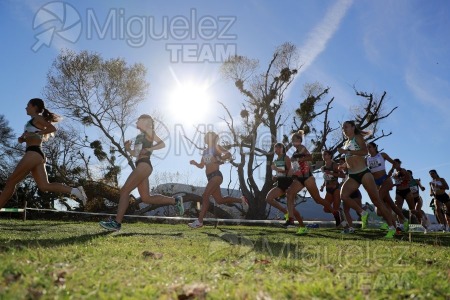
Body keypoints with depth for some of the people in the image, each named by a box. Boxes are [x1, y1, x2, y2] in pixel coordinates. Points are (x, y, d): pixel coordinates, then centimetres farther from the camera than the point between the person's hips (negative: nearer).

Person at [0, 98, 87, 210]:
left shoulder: (37, 118, 0)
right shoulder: (36, 122, 26)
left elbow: (53, 128, -16)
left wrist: (33, 134, -17)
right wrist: (23, 138, 15)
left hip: (33, 153, -9)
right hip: (37, 154, 9)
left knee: (11, 181, -4)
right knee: (45, 186, -3)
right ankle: (75, 190, -13)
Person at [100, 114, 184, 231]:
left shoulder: (149, 132, 5)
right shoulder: (140, 136, 28)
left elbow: (162, 144, -7)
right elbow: (136, 154, 30)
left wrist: (148, 149, -13)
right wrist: (128, 149, 13)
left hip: (144, 165, -9)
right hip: (141, 166, 9)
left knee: (124, 191, -13)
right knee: (146, 198, 4)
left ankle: (116, 222, -15)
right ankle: (175, 201, 9)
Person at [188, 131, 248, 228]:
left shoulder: (216, 147, 0)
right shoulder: (205, 151, 20)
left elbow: (228, 154, -12)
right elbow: (201, 166, 23)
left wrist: (218, 159, -24)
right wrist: (194, 163, 5)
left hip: (216, 176, -8)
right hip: (211, 177, 8)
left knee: (205, 196, -17)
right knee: (219, 200, 9)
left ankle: (199, 221, -16)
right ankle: (241, 200, 26)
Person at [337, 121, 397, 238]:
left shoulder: (358, 137, 0)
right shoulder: (345, 143, 19)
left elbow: (364, 151, -19)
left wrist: (347, 151, -22)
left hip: (363, 173, -6)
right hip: (352, 176, 6)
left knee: (376, 200, -6)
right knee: (343, 195, -19)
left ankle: (391, 228, 0)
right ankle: (363, 213, -1)